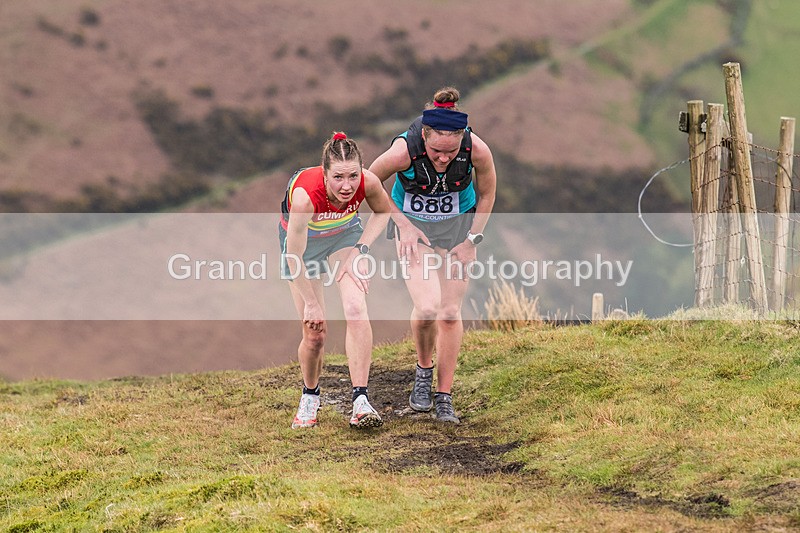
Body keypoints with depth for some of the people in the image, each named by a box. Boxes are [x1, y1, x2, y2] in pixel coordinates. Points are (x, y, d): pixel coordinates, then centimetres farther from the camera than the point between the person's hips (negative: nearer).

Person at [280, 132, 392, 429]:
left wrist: (360, 250, -16)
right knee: (315, 332, -4)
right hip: (302, 241, -2)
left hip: (344, 237, 2)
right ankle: (310, 396, 26)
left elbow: (383, 211, -4)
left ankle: (360, 402, -22)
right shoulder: (305, 194, -41)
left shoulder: (368, 182, -31)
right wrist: (311, 302, -21)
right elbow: (294, 256, -30)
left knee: (356, 309, -22)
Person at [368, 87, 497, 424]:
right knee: (427, 307, -19)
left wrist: (471, 240, -7)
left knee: (450, 313, 0)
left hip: (459, 224, 2)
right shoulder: (404, 151, -32)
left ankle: (444, 397, 14)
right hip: (414, 226, -2)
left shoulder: (477, 150, -26)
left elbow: (487, 194, -4)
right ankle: (424, 370, 11)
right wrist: (403, 224, -14)